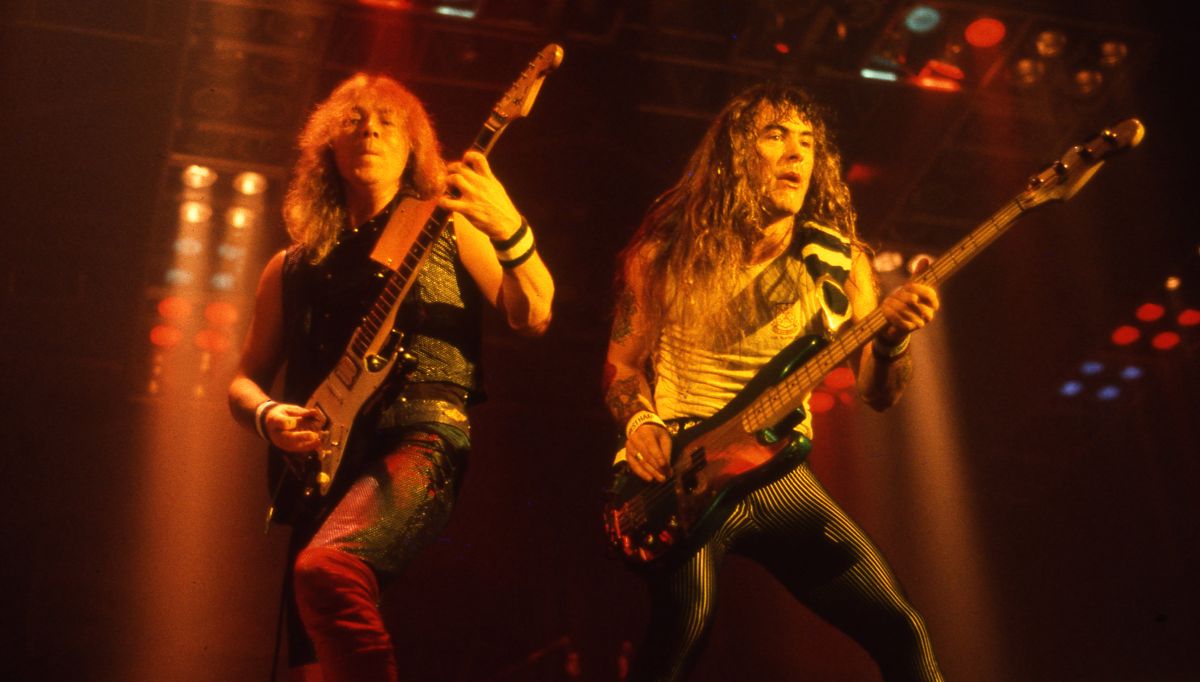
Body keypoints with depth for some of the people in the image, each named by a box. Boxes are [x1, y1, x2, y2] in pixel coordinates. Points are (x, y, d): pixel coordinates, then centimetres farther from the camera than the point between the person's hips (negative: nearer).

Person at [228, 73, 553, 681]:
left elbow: (532, 317, -1)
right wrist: (267, 415, -1)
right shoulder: (293, 266, 19)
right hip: (323, 461, 5)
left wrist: (508, 230, -20)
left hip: (420, 437, -5)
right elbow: (245, 379, 23)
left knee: (325, 569, -33)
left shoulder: (445, 226, 10)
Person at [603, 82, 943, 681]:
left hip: (779, 473, 3)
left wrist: (890, 336, -23)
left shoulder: (839, 261, 3)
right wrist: (639, 423, -14)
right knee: (682, 631, -26)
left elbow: (877, 393, -1)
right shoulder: (666, 252, -1)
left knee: (899, 630, -7)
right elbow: (621, 368, 8)